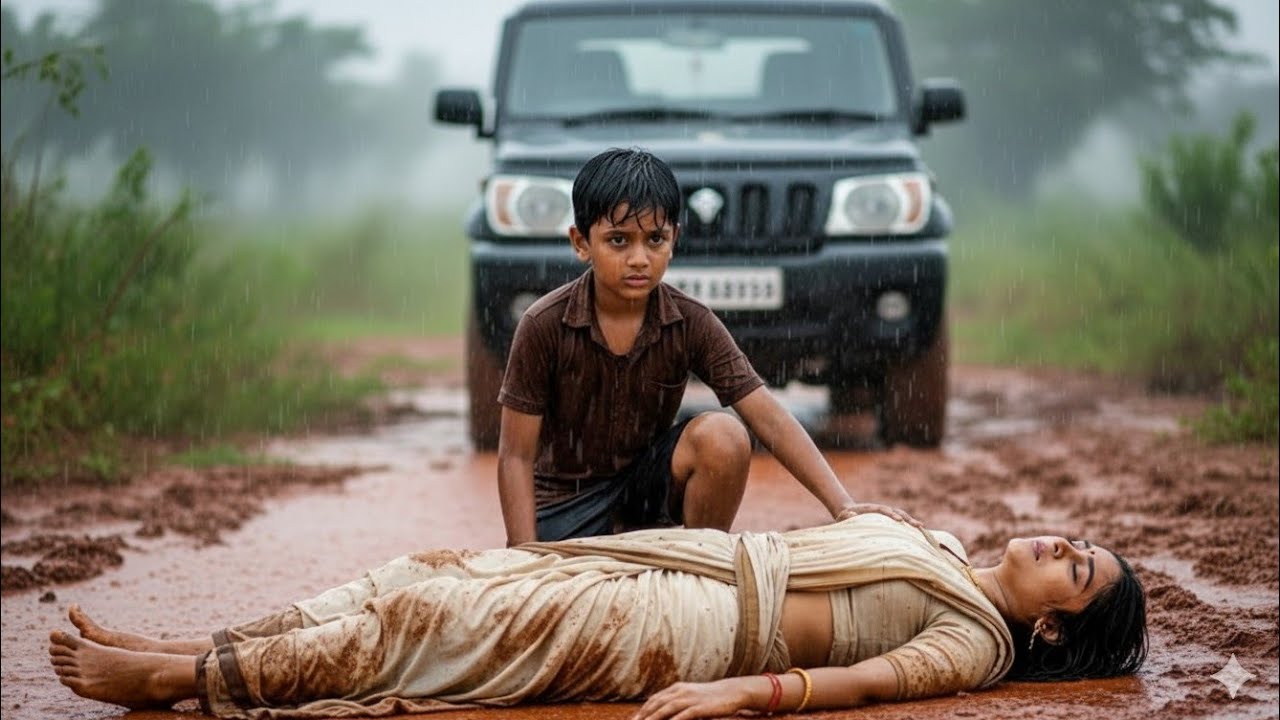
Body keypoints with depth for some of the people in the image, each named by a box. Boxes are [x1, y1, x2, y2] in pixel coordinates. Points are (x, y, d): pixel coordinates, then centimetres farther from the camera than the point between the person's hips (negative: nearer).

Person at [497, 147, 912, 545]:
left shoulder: (691, 324, -12)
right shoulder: (544, 325, -19)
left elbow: (768, 417, -18)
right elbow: (517, 456, -15)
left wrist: (843, 507, -30)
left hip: (645, 485, 2)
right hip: (562, 500, -2)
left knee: (723, 437, -26)